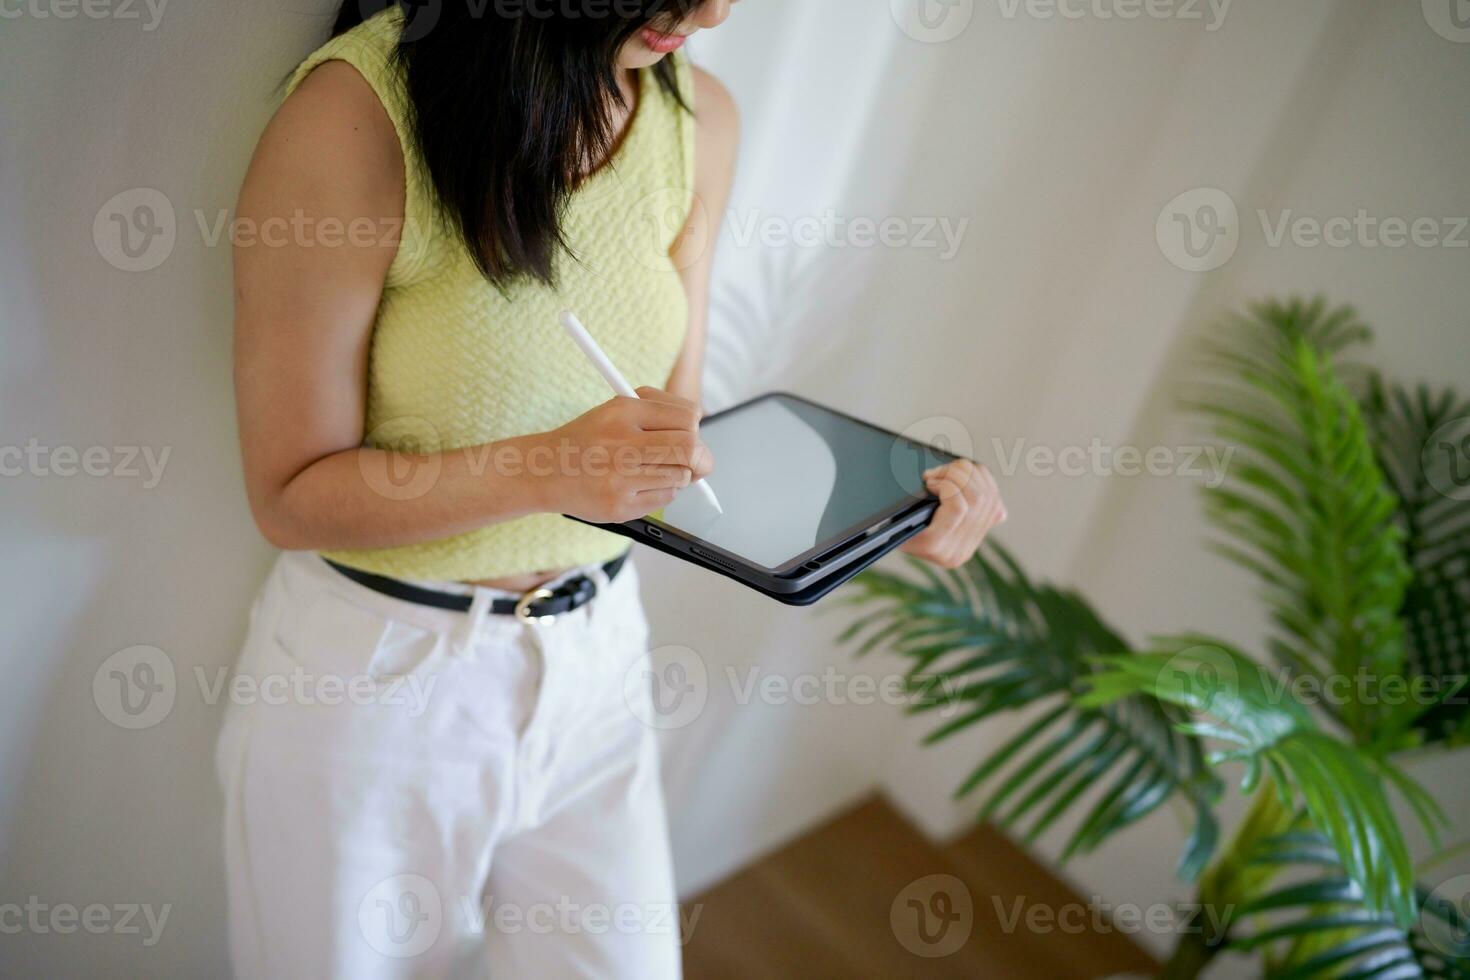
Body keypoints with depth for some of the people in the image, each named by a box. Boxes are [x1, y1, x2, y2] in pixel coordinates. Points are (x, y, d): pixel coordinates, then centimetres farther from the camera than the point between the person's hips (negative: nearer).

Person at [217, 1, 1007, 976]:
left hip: (593, 661, 4)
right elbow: (292, 497, -16)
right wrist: (551, 468, -30)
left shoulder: (699, 117, -5)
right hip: (375, 677, -3)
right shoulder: (356, 114, -22)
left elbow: (673, 433, 1)